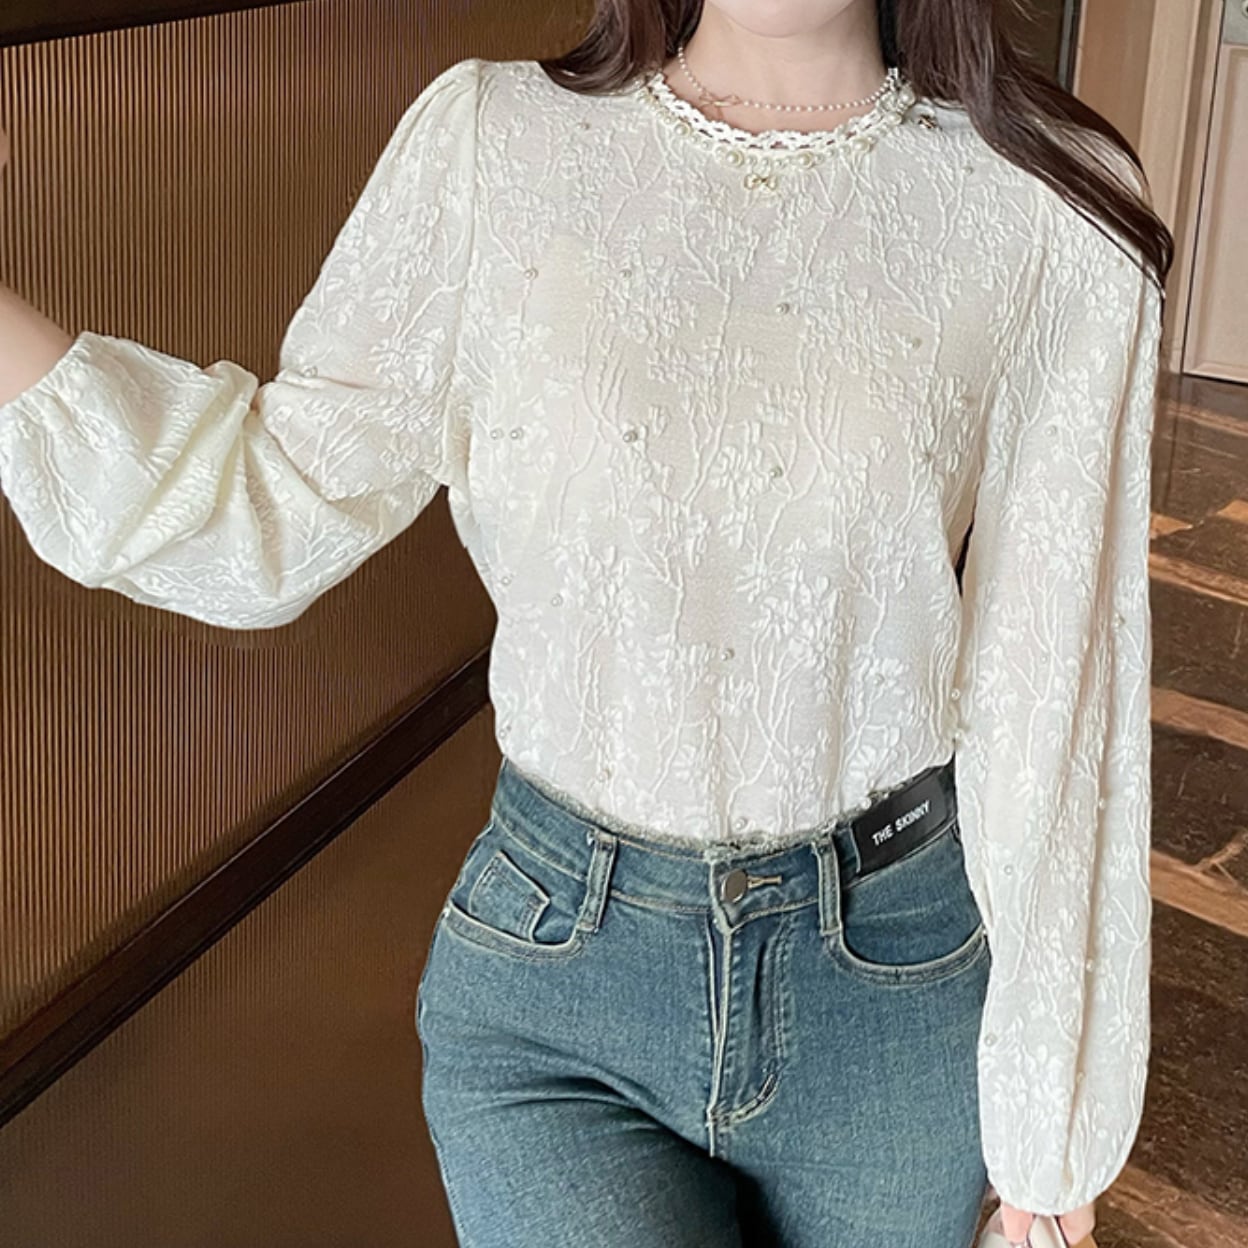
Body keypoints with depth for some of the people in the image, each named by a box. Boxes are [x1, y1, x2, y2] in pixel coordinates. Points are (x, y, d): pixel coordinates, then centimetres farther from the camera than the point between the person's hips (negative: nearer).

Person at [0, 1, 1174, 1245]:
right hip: (551, 956, 0)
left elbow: (1056, 678, -6)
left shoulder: (1051, 208, -8)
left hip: (893, 974, 1)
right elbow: (274, 513, -6)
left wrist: (1055, 1110, -1)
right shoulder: (487, 140, -5)